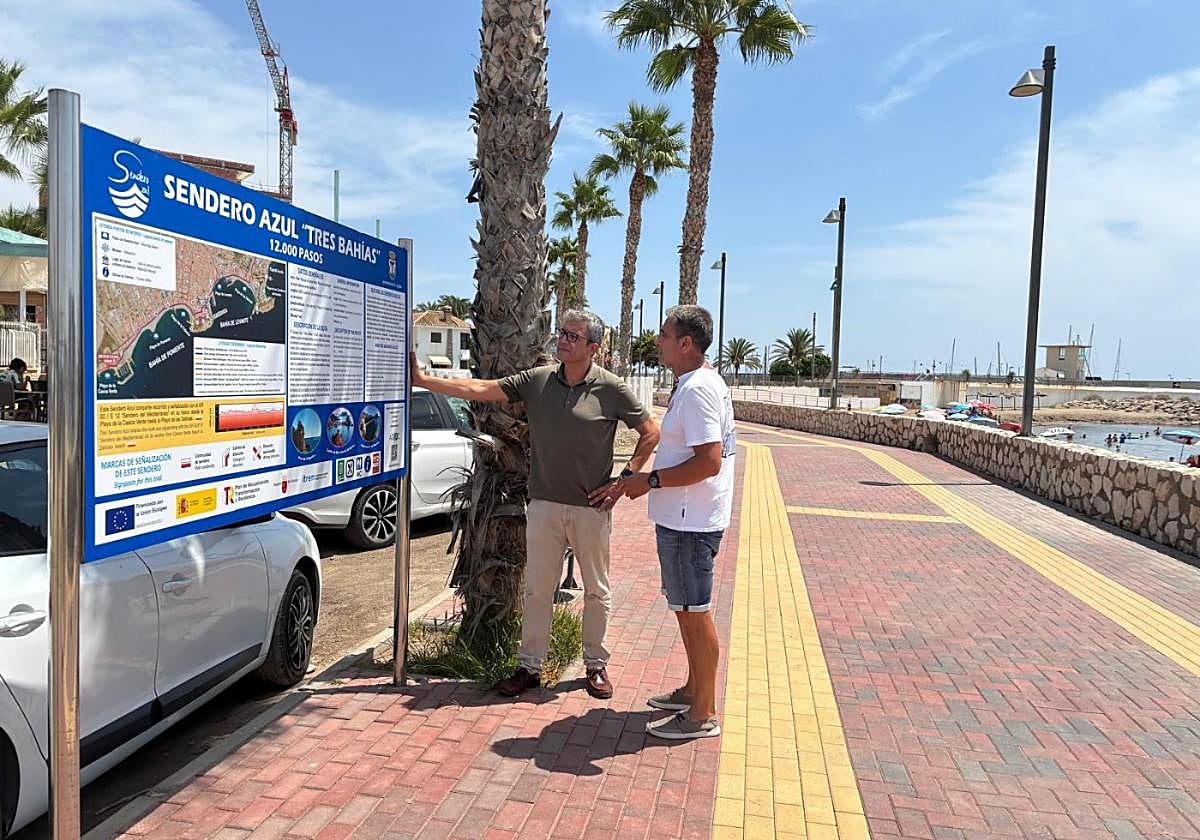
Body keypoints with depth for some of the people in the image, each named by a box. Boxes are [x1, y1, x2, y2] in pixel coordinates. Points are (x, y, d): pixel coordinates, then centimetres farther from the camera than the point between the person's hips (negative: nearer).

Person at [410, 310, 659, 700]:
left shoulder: (611, 388, -7)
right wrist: (423, 380, -5)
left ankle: (596, 665, 27)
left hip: (592, 507, -2)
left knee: (596, 590, 10)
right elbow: (480, 389, -1)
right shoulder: (537, 380, 1)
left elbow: (650, 432, 0)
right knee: (537, 588, 9)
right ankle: (529, 665, 22)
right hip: (544, 504, 2)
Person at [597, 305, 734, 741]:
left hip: (689, 522, -11)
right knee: (687, 609, 20)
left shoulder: (697, 389, -19)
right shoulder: (695, 384, 14)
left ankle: (703, 715, 13)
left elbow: (709, 461, -27)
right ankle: (694, 690, 36)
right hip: (682, 517, 11)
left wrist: (650, 480, -19)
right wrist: (639, 480, 17)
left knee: (694, 612, 0)